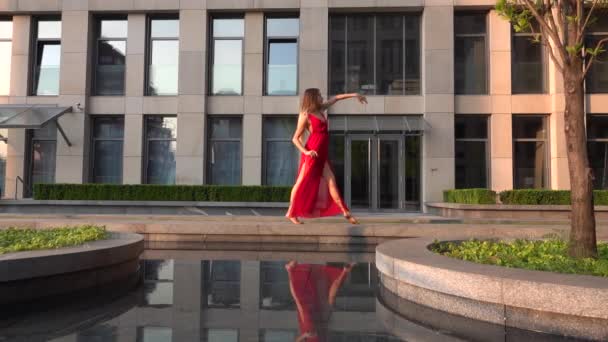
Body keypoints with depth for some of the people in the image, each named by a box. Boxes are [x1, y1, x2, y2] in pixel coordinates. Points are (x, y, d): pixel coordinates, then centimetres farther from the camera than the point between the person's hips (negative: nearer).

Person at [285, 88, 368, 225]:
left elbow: (336, 98, 26)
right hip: (312, 154, -7)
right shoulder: (306, 116, -6)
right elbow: (295, 138, -8)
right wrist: (306, 151, -22)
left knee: (331, 181, 3)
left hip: (322, 154, 8)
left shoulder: (320, 110, 13)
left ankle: (345, 212, 2)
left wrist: (354, 95, 28)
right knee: (302, 183, -2)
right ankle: (291, 212, 7)